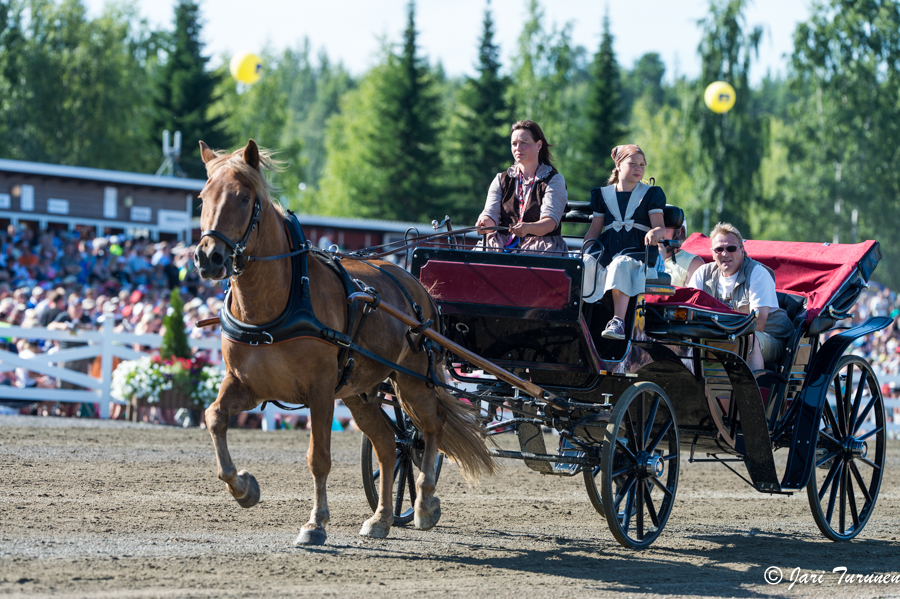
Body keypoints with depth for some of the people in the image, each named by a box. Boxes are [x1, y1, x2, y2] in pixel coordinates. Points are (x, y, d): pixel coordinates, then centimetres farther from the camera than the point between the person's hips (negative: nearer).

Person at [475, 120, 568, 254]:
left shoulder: (554, 180, 5)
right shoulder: (501, 179, 18)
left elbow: (550, 221, -10)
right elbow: (491, 213, 3)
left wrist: (528, 228, -33)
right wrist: (484, 223, -23)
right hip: (502, 245, 4)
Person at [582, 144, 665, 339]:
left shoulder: (650, 194, 13)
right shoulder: (604, 194, 20)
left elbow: (659, 225, 1)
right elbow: (594, 231, 18)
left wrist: (656, 232, -25)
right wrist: (584, 254, 0)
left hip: (636, 251, -3)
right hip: (607, 250, 3)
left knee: (620, 266, -40)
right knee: (584, 267, -32)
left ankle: (618, 321, -49)